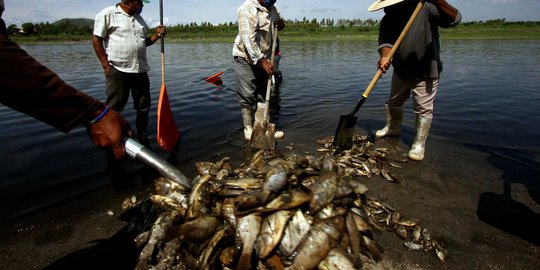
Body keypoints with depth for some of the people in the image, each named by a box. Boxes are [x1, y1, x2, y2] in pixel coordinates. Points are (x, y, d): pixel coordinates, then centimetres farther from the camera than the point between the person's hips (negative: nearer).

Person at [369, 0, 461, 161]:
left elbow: (454, 19, -25)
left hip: (426, 72, -5)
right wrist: (384, 56, -42)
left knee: (423, 109, -2)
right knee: (393, 102, 19)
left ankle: (419, 144, 10)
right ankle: (392, 128, 43)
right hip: (401, 71, 5)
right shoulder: (387, 20, -5)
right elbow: (385, 42, -19)